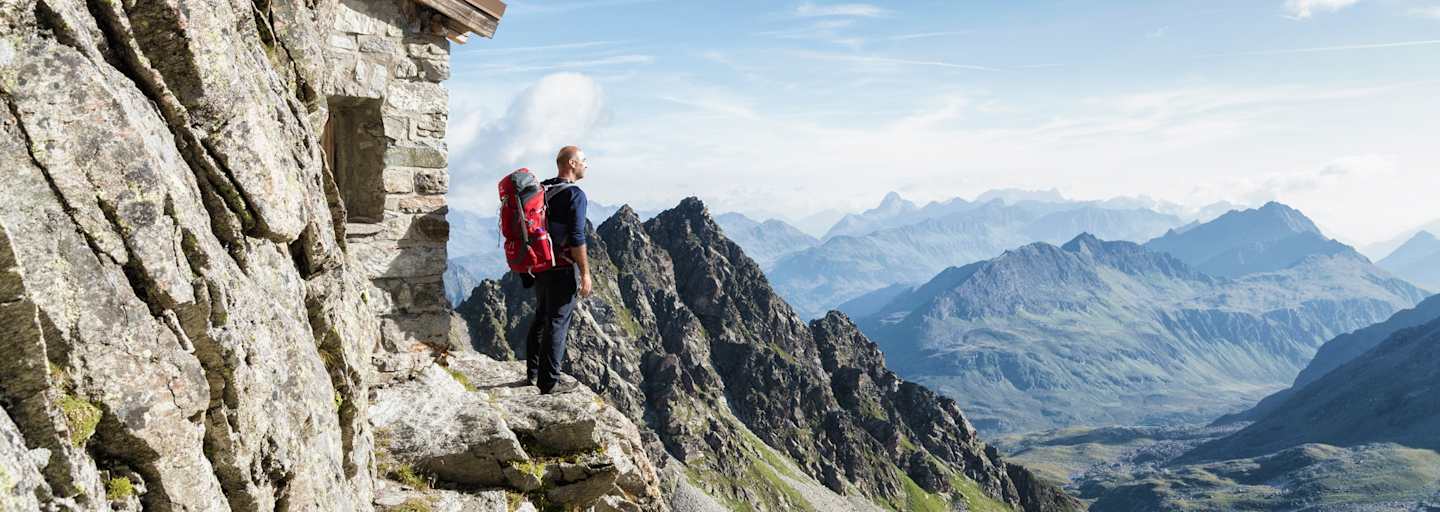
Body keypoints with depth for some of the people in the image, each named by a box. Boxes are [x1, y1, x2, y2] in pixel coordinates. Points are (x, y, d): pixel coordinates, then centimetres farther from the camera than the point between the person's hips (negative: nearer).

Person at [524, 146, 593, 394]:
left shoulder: (540, 190, 9)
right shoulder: (574, 195, -15)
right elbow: (576, 239, -20)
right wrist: (585, 273, -14)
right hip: (563, 269, -8)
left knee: (540, 318, 19)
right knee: (557, 324, -2)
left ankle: (533, 372, 28)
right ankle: (549, 382, 3)